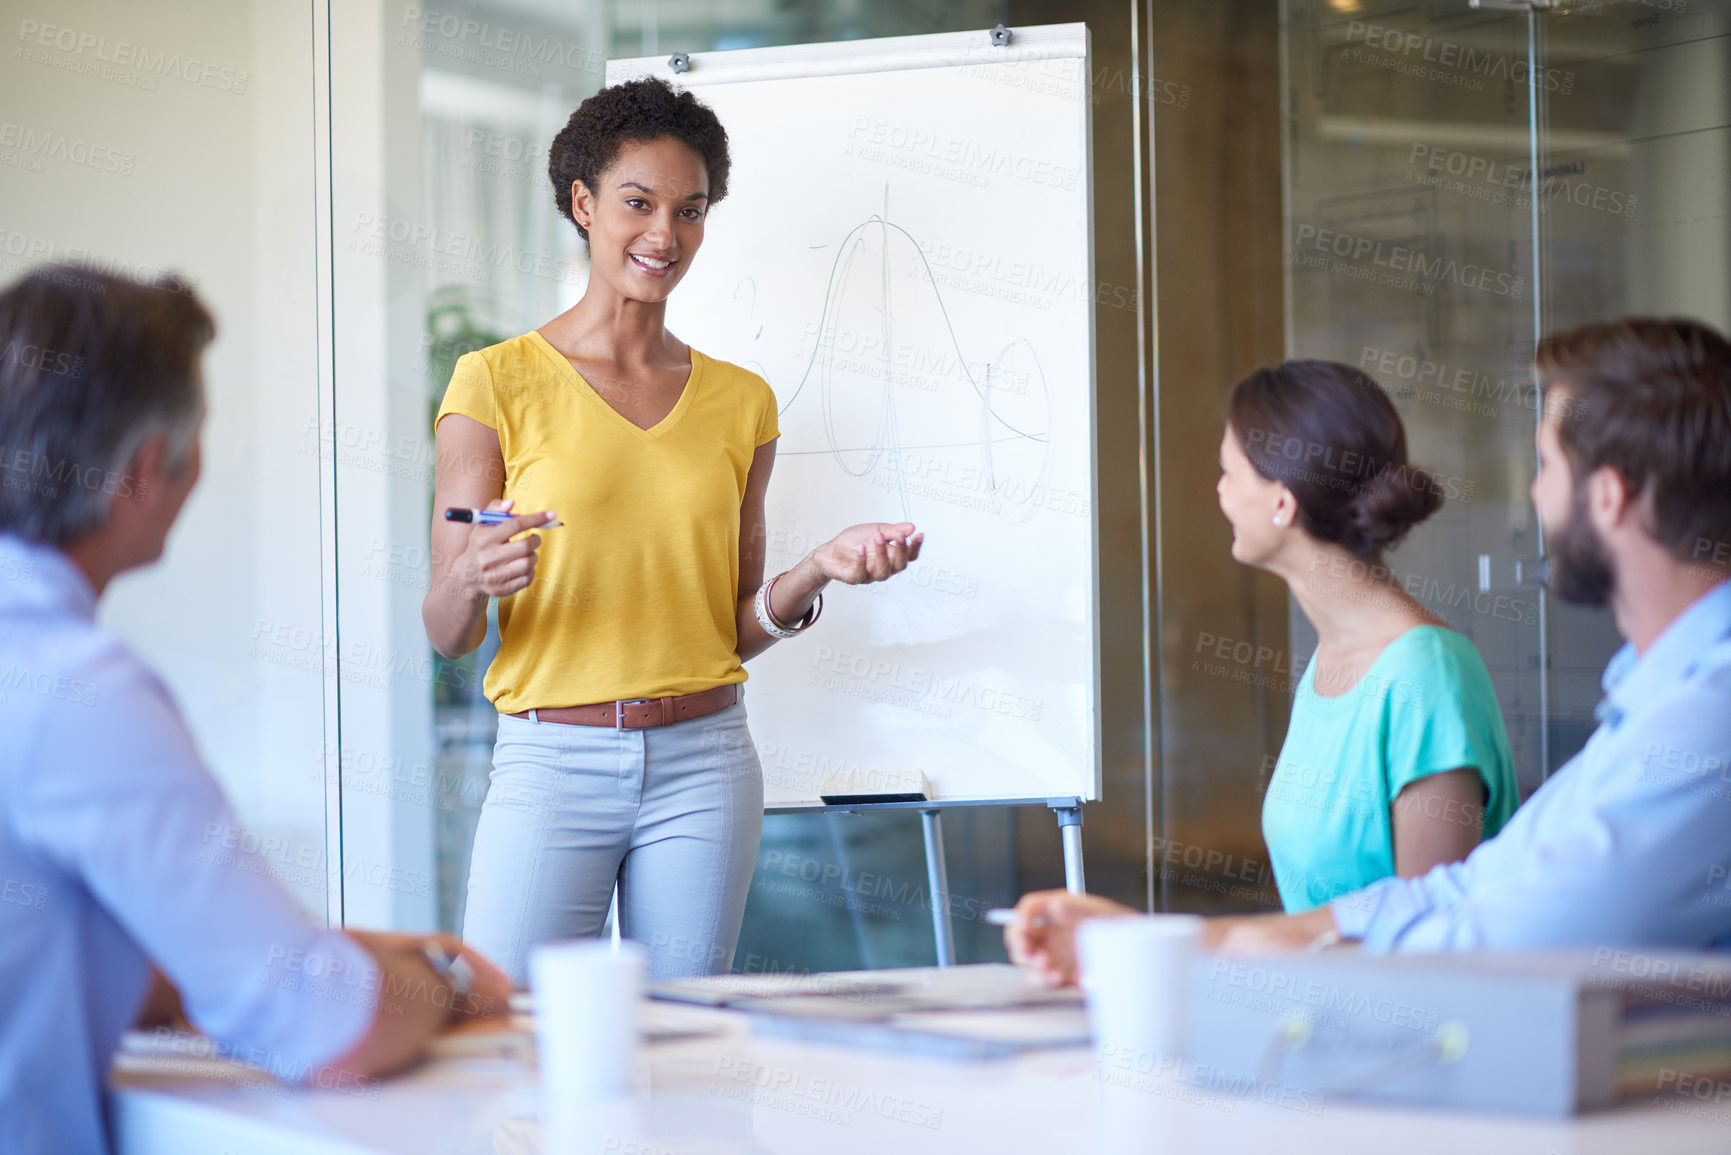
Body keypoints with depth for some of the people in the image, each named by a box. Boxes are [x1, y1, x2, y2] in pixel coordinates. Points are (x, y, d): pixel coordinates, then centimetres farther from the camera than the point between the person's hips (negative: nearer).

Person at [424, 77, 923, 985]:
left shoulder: (740, 402, 12)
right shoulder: (497, 383, 0)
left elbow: (736, 628, 13)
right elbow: (447, 635, -1)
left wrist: (821, 568, -4)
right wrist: (473, 580, -22)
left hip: (704, 763, 3)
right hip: (552, 763, -3)